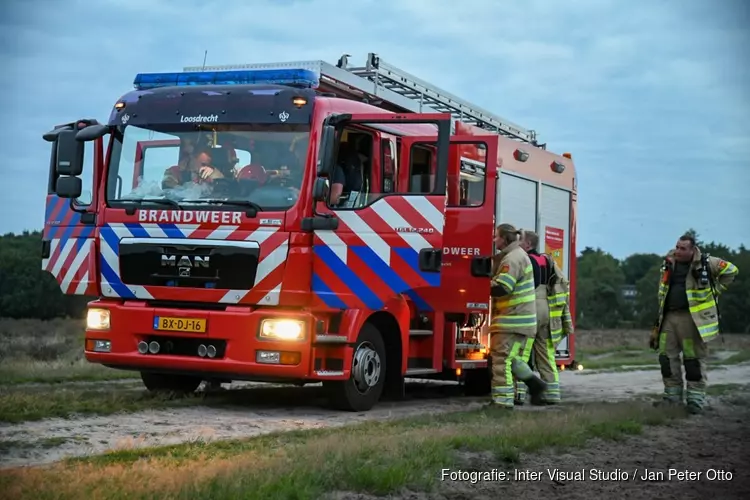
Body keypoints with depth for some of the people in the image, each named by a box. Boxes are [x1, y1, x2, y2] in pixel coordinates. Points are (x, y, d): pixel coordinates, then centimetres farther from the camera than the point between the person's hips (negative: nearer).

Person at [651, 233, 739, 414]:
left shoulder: (705, 263, -4)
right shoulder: (669, 265, 11)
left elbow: (731, 270, 7)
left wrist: (715, 290, 2)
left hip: (693, 318, -5)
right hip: (669, 317, 5)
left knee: (694, 360, -2)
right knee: (667, 357, 5)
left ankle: (695, 399, 3)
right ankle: (672, 397, 14)